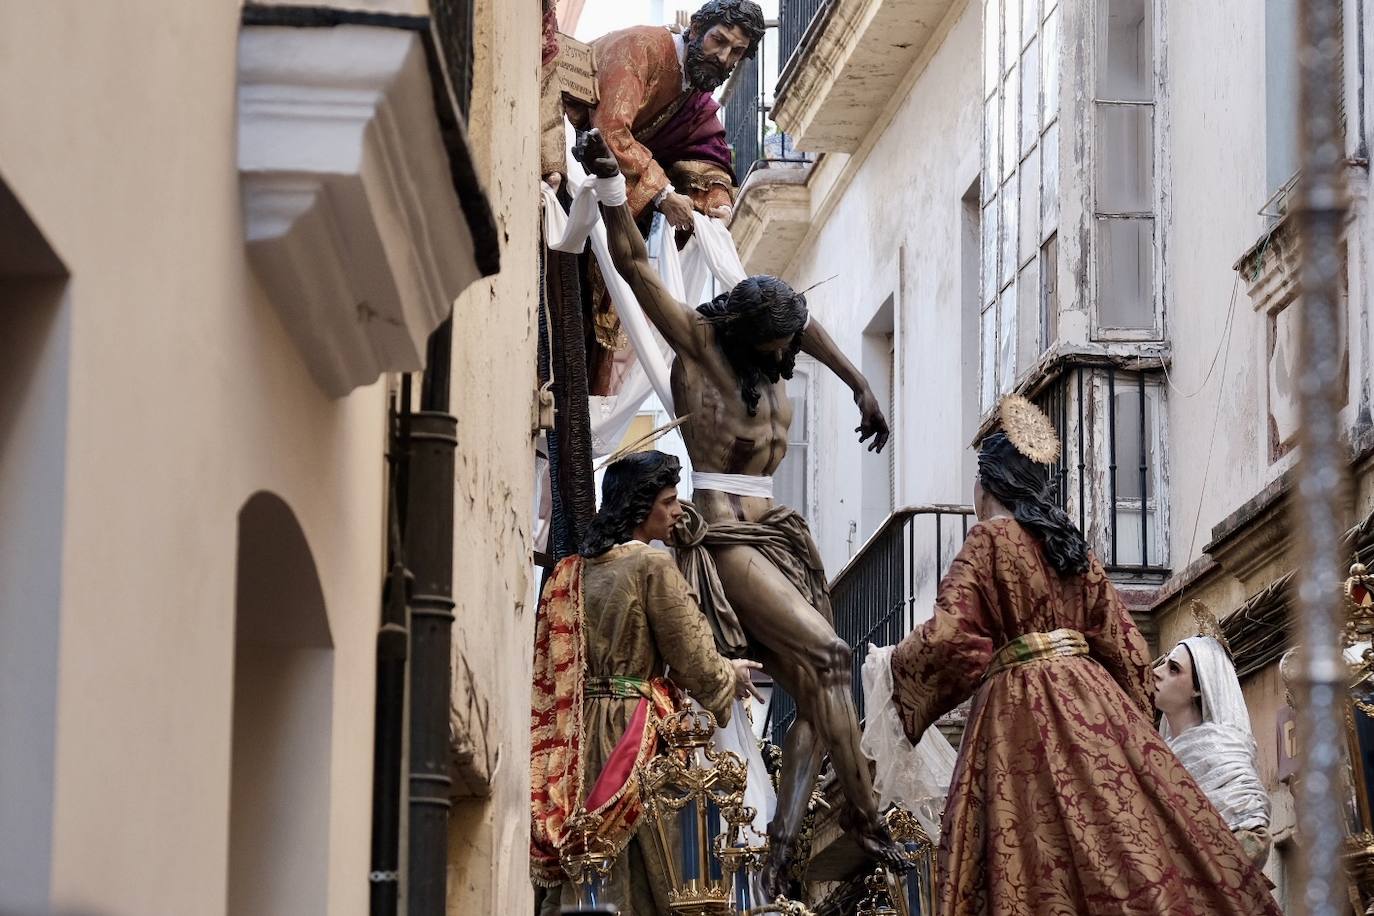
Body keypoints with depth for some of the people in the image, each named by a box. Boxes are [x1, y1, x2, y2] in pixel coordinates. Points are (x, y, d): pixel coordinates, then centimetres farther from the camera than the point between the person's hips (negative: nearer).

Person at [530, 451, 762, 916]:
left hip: (580, 743, 7)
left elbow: (549, 672, 17)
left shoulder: (571, 573, 12)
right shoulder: (653, 566, -9)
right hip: (637, 732, -7)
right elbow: (694, 663, -9)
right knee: (639, 874, -5)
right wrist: (732, 675, 12)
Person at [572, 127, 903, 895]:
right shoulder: (698, 342, -5)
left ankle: (782, 852, -9)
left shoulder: (775, 347, 11)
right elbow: (634, 264, -13)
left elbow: (807, 322, 34)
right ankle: (864, 811, -13)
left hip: (778, 534, 8)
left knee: (818, 695, -3)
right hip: (724, 538, -8)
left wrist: (860, 384, 31)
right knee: (827, 655, -20)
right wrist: (611, 185, -22)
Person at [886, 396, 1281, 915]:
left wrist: (899, 660, 7)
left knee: (1042, 873, -10)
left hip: (1020, 713, -6)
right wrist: (1129, 724, 27)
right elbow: (1124, 647, 16)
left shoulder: (989, 540, -2)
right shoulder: (1072, 547, 17)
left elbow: (947, 638, -12)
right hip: (1090, 705, 6)